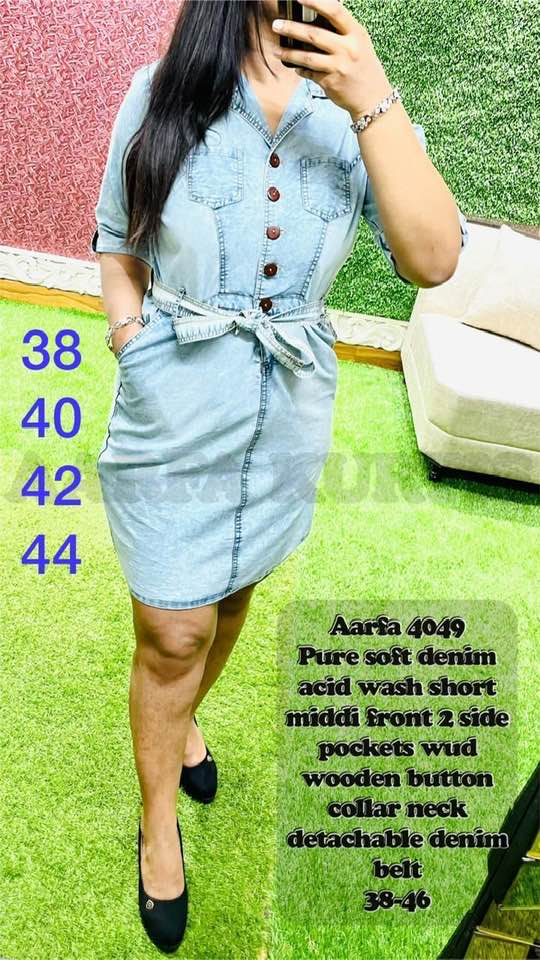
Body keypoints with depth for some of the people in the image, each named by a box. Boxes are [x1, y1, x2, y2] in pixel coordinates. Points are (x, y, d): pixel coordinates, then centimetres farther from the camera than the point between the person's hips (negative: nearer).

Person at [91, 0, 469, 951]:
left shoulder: (362, 107, -3)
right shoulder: (165, 90, -5)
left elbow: (433, 260, -18)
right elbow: (118, 251, 4)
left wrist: (373, 103, -23)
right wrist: (139, 354, -11)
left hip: (287, 421, 2)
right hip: (172, 423, -2)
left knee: (228, 597, 22)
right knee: (173, 633, 7)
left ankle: (184, 717, 54)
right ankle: (159, 826, 32)